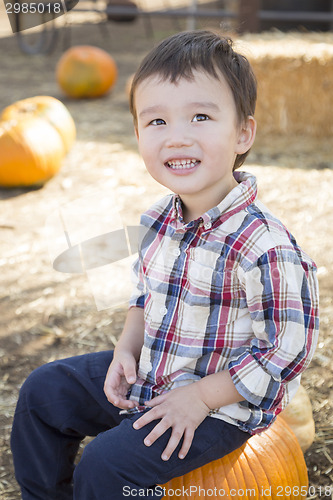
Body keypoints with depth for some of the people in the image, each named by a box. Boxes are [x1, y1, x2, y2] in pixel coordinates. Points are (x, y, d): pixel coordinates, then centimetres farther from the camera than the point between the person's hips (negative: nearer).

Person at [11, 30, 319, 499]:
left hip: (222, 404, -8)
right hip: (148, 373, 8)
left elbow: (288, 350, -24)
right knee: (44, 391, 12)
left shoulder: (262, 246, -30)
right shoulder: (159, 219, -5)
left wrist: (200, 397, -20)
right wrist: (127, 347, -3)